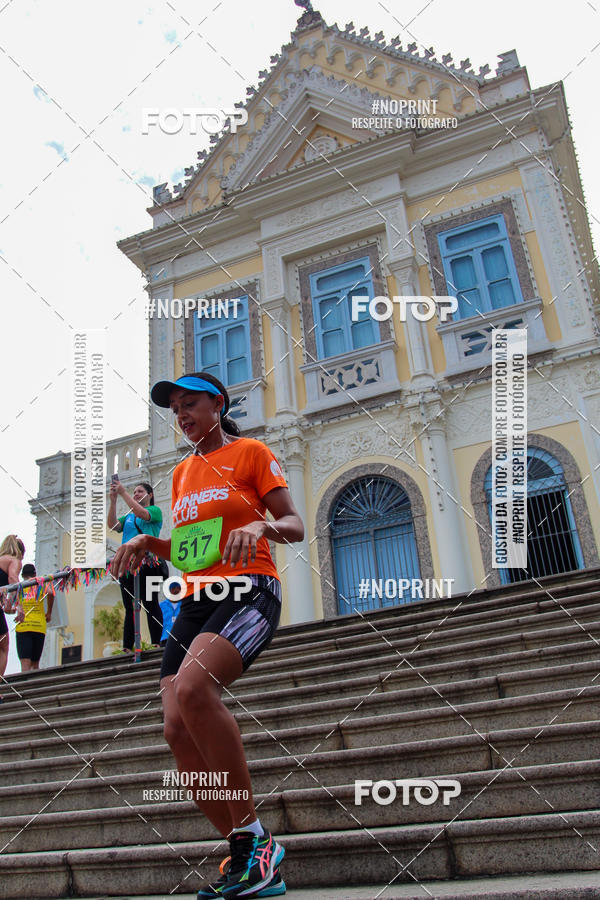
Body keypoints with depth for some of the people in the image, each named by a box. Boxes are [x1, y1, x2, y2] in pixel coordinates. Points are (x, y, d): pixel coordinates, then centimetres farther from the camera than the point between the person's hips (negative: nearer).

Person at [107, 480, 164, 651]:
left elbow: (141, 513, -13)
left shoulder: (155, 510, 8)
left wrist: (123, 493, -10)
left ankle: (155, 644, -9)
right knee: (130, 607, 4)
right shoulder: (128, 516, 25)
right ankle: (126, 648, 3)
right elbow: (113, 525, 7)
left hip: (147, 561, -6)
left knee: (150, 603, -9)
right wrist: (113, 500, -1)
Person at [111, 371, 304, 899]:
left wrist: (260, 524, -22)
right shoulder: (182, 472, 22)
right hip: (196, 600, 7)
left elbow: (295, 527, -1)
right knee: (178, 729, -8)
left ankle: (252, 838, -18)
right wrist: (147, 542, 7)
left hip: (249, 592, -7)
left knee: (193, 687, -32)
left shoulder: (250, 452, 4)